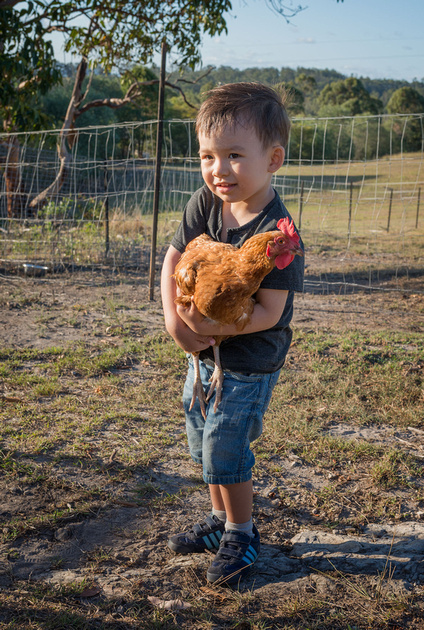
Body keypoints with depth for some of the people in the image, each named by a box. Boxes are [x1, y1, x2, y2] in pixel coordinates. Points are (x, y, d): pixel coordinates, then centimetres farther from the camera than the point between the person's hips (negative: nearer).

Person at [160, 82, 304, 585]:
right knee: (202, 441, 19)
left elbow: (268, 313, -26)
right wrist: (174, 319, -15)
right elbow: (173, 260, -2)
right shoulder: (206, 203, -6)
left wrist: (212, 327, -33)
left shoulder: (274, 230, -26)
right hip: (206, 353, 7)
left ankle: (242, 536, 23)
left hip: (250, 361, -7)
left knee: (223, 445, -1)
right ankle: (220, 521, 41)